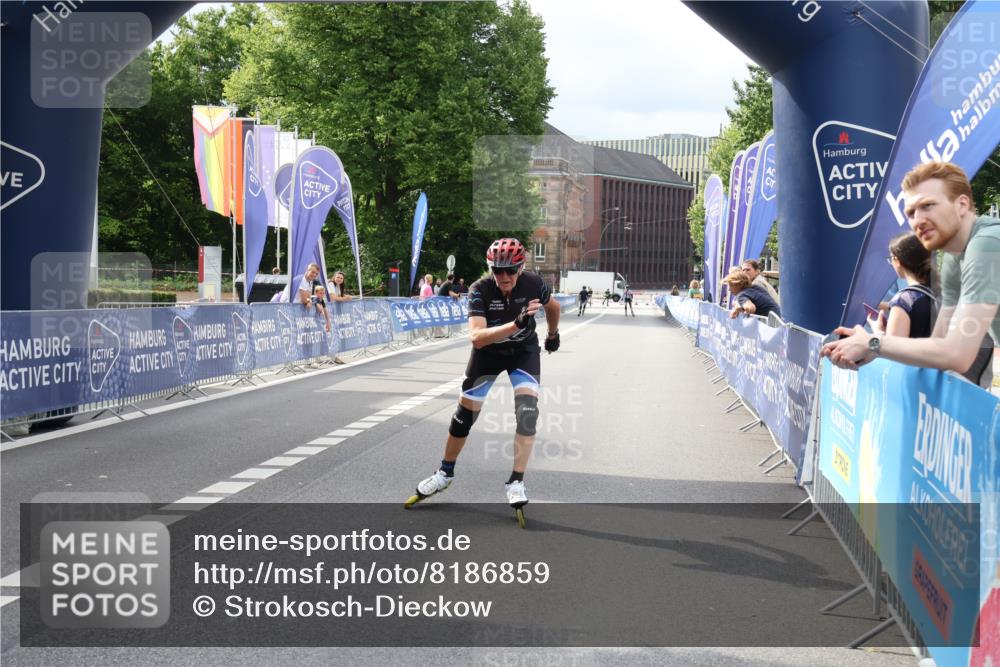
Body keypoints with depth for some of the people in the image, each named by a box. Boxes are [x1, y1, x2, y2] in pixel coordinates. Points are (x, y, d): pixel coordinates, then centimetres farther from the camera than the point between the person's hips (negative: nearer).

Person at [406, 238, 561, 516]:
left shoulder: (532, 283, -23)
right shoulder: (481, 290, -29)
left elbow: (552, 306, 2)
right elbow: (476, 337, -42)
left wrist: (553, 334, 18)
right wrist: (516, 324, -53)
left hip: (524, 351, 0)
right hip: (488, 352, 0)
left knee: (527, 410, -20)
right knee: (465, 413, 4)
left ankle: (516, 482, -12)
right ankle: (445, 473, 25)